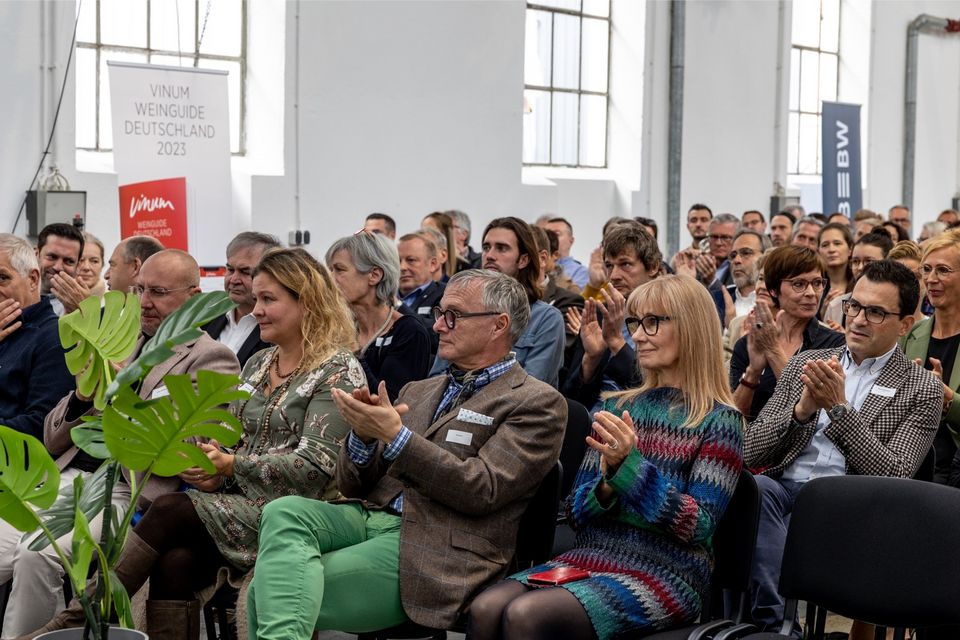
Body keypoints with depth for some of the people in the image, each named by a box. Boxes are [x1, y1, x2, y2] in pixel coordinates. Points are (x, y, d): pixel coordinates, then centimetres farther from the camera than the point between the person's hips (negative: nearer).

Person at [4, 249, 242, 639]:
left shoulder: (210, 359, 3)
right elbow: (52, 440, 19)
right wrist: (82, 397, -2)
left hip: (125, 490, -6)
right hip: (66, 478, 7)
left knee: (36, 555, -27)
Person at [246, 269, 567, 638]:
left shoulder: (537, 403, 3)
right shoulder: (419, 391, 23)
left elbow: (482, 490, -11)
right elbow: (352, 485, 19)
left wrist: (395, 435, -16)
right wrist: (364, 434, -4)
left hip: (435, 549, -6)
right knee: (284, 512, -28)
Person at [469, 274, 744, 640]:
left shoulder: (719, 422, -2)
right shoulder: (618, 408, 13)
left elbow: (699, 527, -11)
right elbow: (575, 513, 13)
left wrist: (629, 465, -20)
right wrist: (607, 485, -10)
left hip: (665, 573, -5)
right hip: (591, 556, 5)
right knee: (485, 610, -26)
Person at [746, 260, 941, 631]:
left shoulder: (923, 390, 7)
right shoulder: (803, 364, 16)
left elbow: (895, 479, -7)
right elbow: (750, 451, 9)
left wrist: (839, 409, -15)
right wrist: (802, 409, -9)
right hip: (782, 489, 4)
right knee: (757, 486, -33)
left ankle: (771, 619, -20)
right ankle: (776, 623, -27)